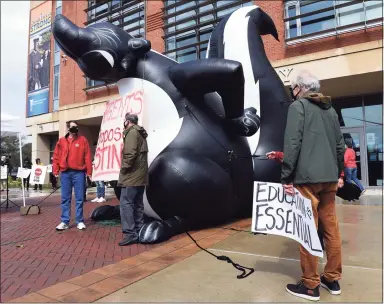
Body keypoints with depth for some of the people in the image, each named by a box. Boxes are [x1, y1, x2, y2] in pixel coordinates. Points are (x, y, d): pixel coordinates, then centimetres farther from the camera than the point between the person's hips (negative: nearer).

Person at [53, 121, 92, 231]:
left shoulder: (83, 140, 2)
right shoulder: (61, 141, 9)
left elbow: (87, 157, -2)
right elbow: (56, 156, 9)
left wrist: (89, 172, -5)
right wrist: (56, 171, 2)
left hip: (79, 173, -2)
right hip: (65, 173, 2)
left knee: (79, 198, 3)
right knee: (65, 198, 7)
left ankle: (80, 221, 12)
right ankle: (65, 221, 15)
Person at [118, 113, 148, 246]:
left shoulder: (131, 132, -8)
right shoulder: (140, 133, 21)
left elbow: (130, 153, -20)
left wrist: (123, 169, -11)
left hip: (132, 175, -10)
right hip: (140, 175, 10)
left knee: (126, 203, -8)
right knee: (138, 204, 11)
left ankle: (130, 234, -9)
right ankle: (138, 233, 16)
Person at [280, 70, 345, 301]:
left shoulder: (298, 106, -4)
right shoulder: (330, 109, 17)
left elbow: (292, 142, -14)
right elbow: (340, 144, 19)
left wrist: (287, 177, -12)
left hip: (307, 177, -7)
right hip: (329, 177, 7)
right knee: (331, 228, 13)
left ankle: (310, 285, 10)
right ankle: (333, 279, 25)